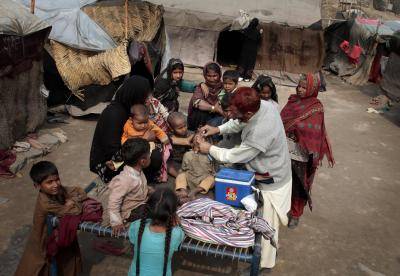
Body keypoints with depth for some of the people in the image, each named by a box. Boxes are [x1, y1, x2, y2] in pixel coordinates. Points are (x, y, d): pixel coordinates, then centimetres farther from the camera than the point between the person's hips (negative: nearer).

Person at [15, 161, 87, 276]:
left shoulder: (58, 189, -16)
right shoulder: (45, 203, -36)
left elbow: (80, 191, -7)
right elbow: (74, 211, -37)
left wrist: (72, 200, -23)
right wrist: (75, 201, -20)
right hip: (44, 243, -6)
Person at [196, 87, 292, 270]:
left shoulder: (259, 134, -42)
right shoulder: (263, 104, -17)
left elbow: (233, 156, -25)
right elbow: (240, 123, 5)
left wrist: (210, 149, -10)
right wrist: (218, 129, -3)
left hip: (270, 184, -8)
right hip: (274, 172, 8)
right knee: (263, 220, 28)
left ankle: (265, 261, 39)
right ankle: (270, 248, 54)